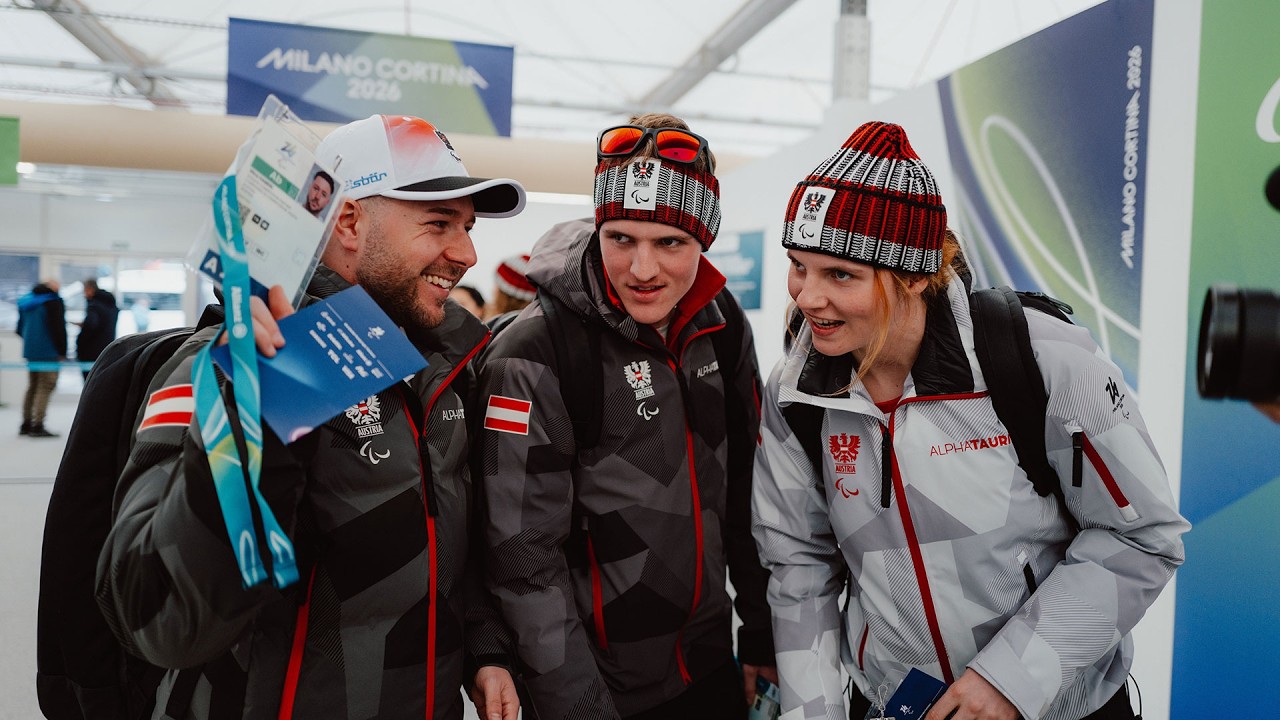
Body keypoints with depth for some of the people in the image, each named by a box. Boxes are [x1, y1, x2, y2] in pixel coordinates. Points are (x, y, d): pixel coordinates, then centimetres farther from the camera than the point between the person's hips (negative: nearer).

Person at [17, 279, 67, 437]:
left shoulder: (25, 301, 14)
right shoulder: (53, 301, -11)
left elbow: (20, 328, 18)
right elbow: (58, 329, -16)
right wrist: (62, 352, -10)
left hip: (30, 351, 8)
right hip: (49, 352, -8)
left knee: (32, 387, 17)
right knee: (45, 388, -5)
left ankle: (26, 424, 20)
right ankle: (38, 426, -10)